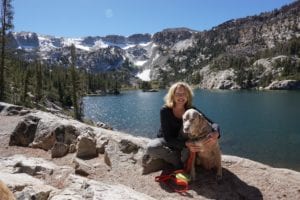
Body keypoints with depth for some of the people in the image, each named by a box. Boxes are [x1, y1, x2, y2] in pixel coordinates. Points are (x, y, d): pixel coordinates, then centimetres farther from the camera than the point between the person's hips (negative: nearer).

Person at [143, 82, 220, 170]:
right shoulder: (165, 110, -23)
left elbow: (212, 124, -22)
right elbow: (168, 137, -26)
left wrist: (216, 133, -47)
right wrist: (186, 144, -43)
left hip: (182, 141, 1)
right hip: (166, 141, -1)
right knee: (151, 147, -34)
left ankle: (184, 161, -15)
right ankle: (178, 160, -10)